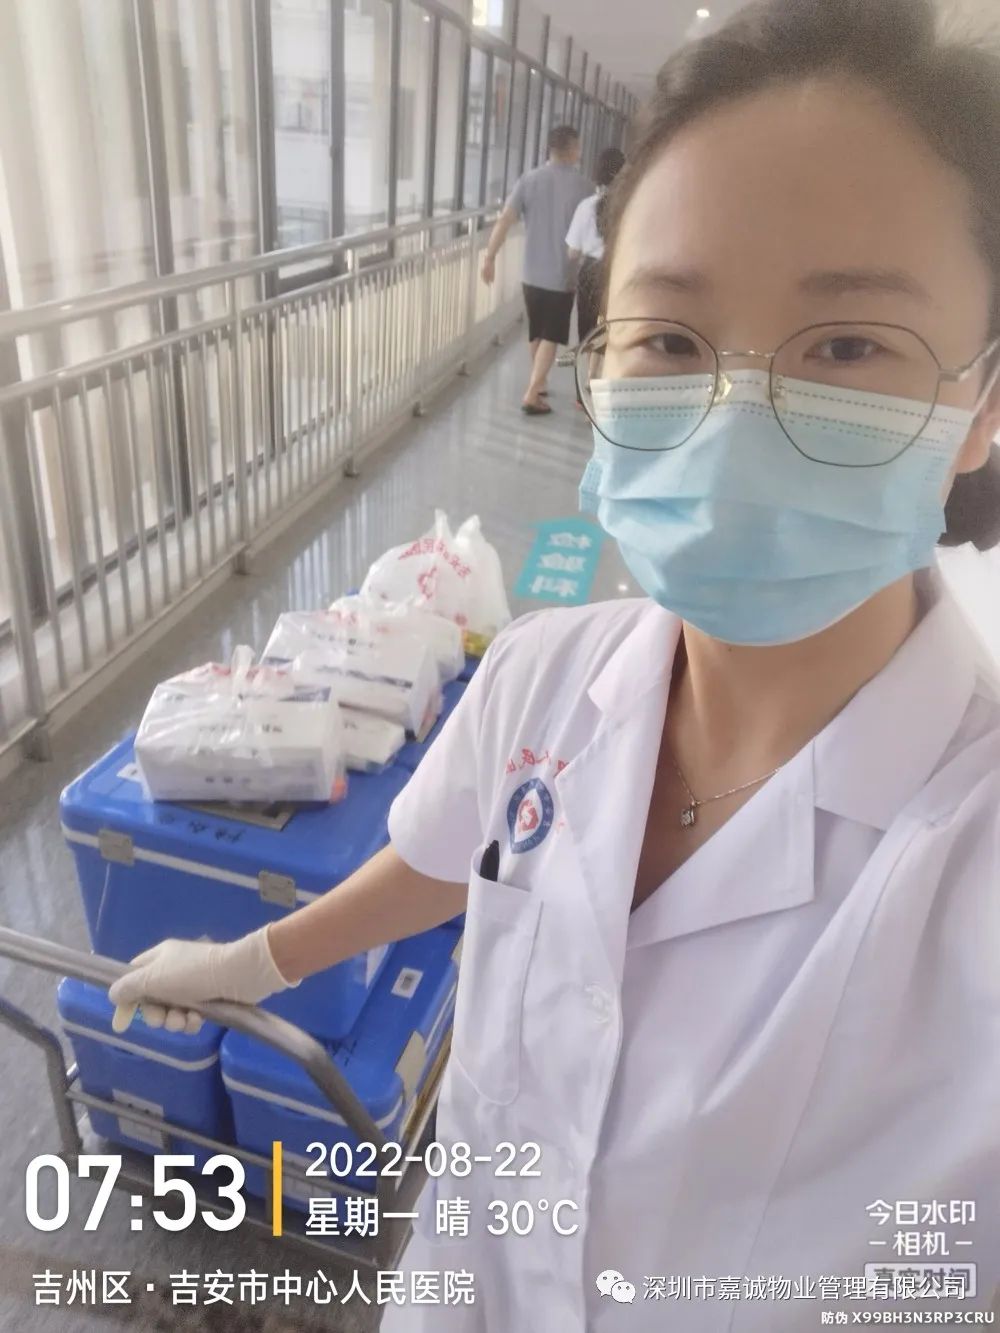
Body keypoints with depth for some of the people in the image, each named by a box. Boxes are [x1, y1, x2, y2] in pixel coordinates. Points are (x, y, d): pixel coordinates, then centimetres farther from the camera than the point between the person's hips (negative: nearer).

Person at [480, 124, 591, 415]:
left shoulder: (529, 179, -1)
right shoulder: (580, 185, -9)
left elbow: (504, 220, -8)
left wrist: (489, 257, -4)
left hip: (532, 273, 4)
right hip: (563, 275, -4)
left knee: (536, 333, 19)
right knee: (550, 337, 3)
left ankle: (538, 384, 35)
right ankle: (531, 395, -5)